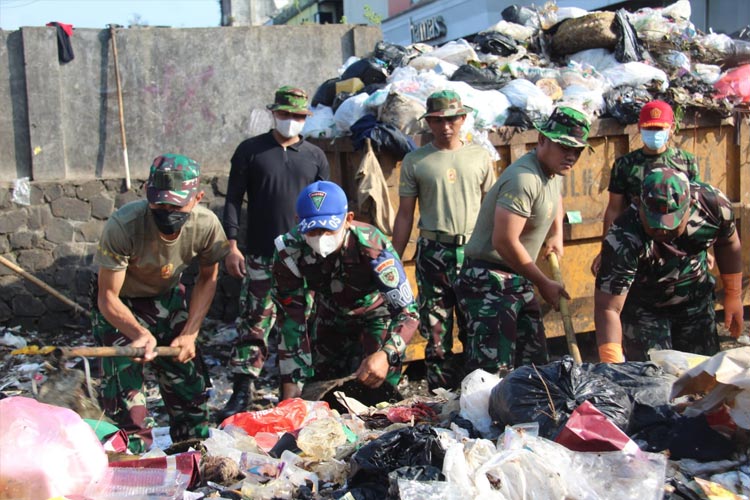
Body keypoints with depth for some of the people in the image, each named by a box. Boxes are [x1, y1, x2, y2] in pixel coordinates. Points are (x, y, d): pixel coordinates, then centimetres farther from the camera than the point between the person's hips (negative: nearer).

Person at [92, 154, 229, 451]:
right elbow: (107, 297, -26)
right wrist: (139, 334, -44)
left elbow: (208, 278, -7)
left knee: (190, 385, 7)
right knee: (125, 394, -12)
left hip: (168, 298, 3)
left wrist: (189, 334, -16)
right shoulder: (123, 226, -36)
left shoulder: (206, 224, -26)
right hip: (119, 308, -3)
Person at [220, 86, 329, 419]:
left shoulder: (315, 157, 10)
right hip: (261, 255, -2)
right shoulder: (250, 150, 4)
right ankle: (241, 393, 0)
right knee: (253, 324, -5)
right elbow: (233, 200, 3)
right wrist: (232, 245, -6)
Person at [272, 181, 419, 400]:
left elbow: (408, 311, -37)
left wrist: (386, 355, -56)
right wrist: (291, 385, -27)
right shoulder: (289, 252, -30)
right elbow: (291, 320, -22)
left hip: (376, 315, -3)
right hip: (330, 317, 3)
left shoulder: (372, 246, -39)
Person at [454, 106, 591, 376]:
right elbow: (505, 242, -25)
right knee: (493, 372, -14)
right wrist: (544, 284, -14)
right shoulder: (524, 179, -22)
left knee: (535, 363, 15)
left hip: (518, 280, 10)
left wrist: (557, 234, 21)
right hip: (488, 282, -10)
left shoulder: (554, 171, 9)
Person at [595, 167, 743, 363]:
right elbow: (608, 308, -36)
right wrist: (613, 366, -47)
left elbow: (728, 244, -1)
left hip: (697, 301, 4)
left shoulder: (714, 204, -24)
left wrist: (734, 297, 7)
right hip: (644, 309, -4)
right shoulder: (624, 239, -37)